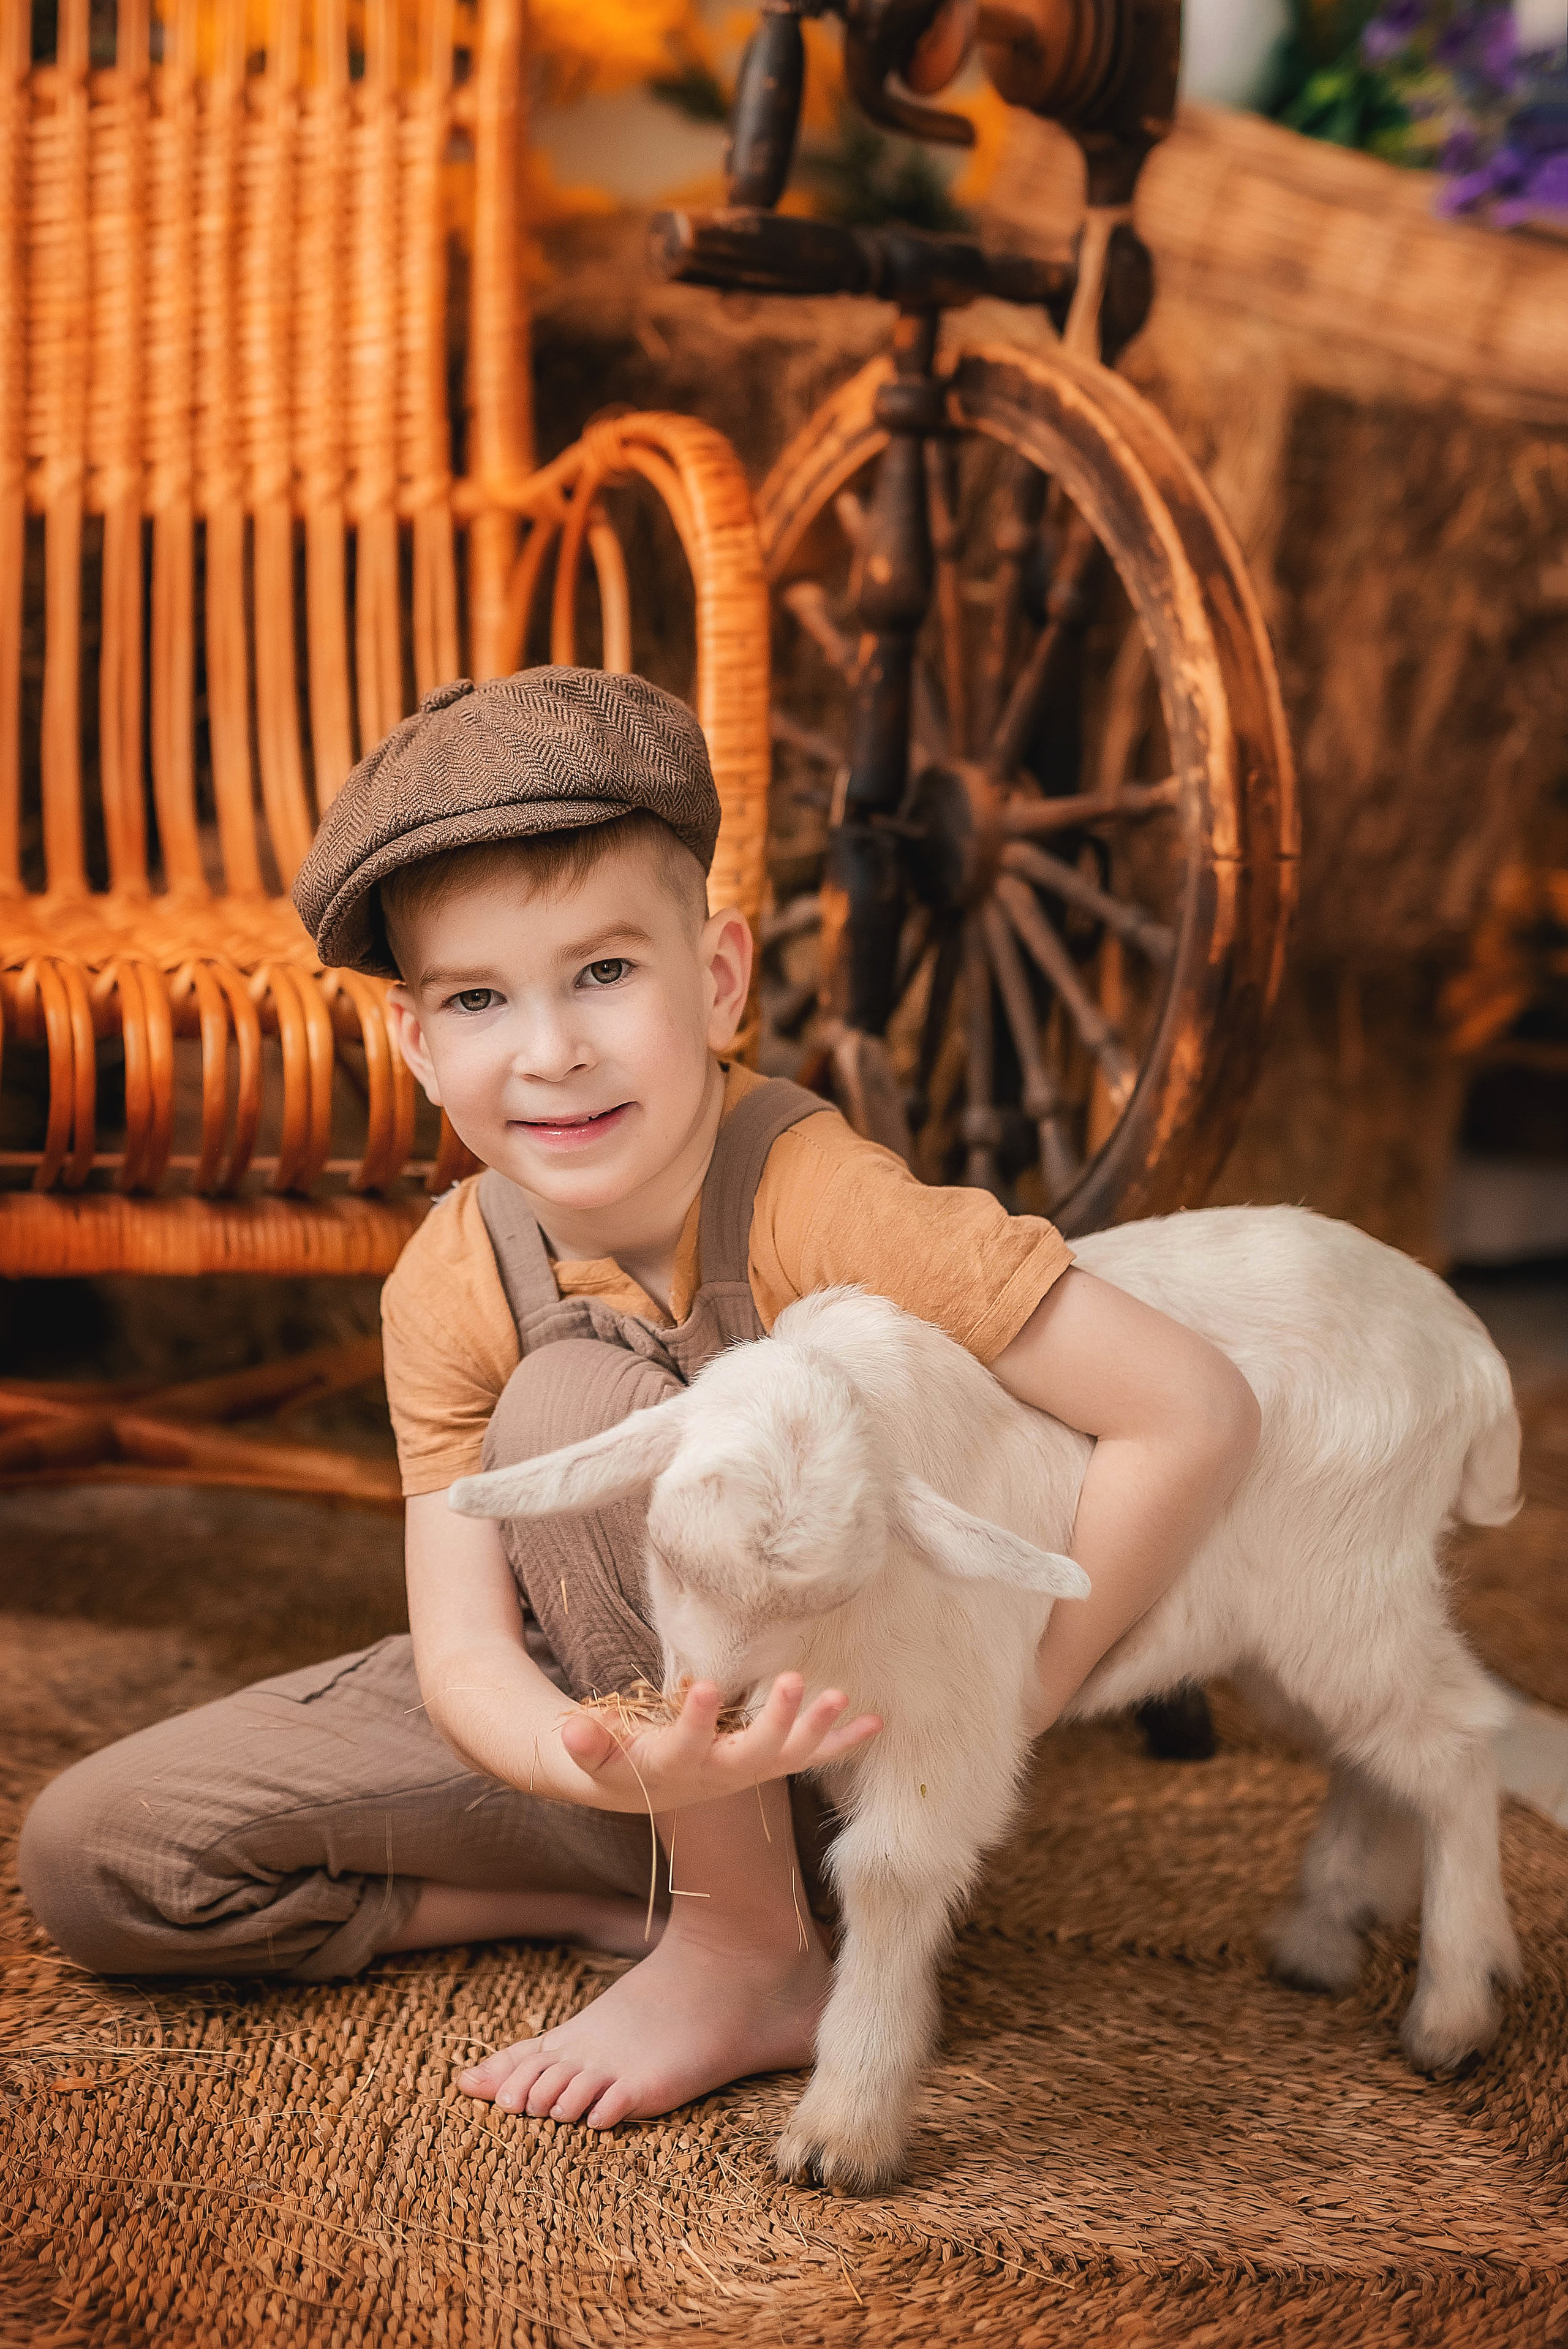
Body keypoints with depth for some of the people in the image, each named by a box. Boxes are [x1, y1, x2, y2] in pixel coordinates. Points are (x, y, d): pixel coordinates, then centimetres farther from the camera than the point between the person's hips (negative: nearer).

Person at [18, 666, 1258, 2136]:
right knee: (89, 1853, -6)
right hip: (629, 1718, 5)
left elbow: (1198, 1415, -30)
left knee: (577, 1403, -32)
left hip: (830, 1742, -5)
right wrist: (599, 1760, -41)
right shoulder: (448, 1291, -12)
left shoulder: (813, 1201, -26)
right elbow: (464, 1647, -18)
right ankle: (651, 1893, -4)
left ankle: (748, 1955, -17)